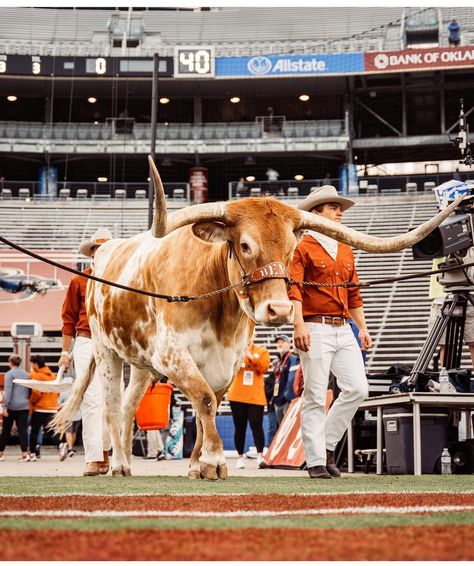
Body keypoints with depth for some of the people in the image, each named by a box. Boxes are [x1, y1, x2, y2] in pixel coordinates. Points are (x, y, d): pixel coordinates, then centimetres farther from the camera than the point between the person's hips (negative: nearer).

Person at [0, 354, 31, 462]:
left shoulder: (9, 374, -7)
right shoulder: (26, 374, 11)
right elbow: (30, 391, 16)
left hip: (12, 406, -4)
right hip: (24, 406, 4)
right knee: (23, 429, 0)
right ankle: (25, 453, -11)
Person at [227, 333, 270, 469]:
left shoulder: (262, 351, 8)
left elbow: (264, 367, -6)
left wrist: (251, 357, -14)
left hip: (255, 396, -1)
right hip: (237, 395, 1)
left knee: (256, 425, -10)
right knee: (239, 427, 5)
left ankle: (260, 456, -10)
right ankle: (240, 457, 11)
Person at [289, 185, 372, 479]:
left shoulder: (346, 251, 20)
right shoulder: (303, 248, -2)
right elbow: (294, 290, -12)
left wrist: (363, 328, 19)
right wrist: (299, 326, -23)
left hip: (344, 330, 7)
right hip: (316, 330, -7)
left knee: (358, 389, -4)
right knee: (316, 397, -4)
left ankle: (327, 443, 13)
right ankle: (316, 462, 2)